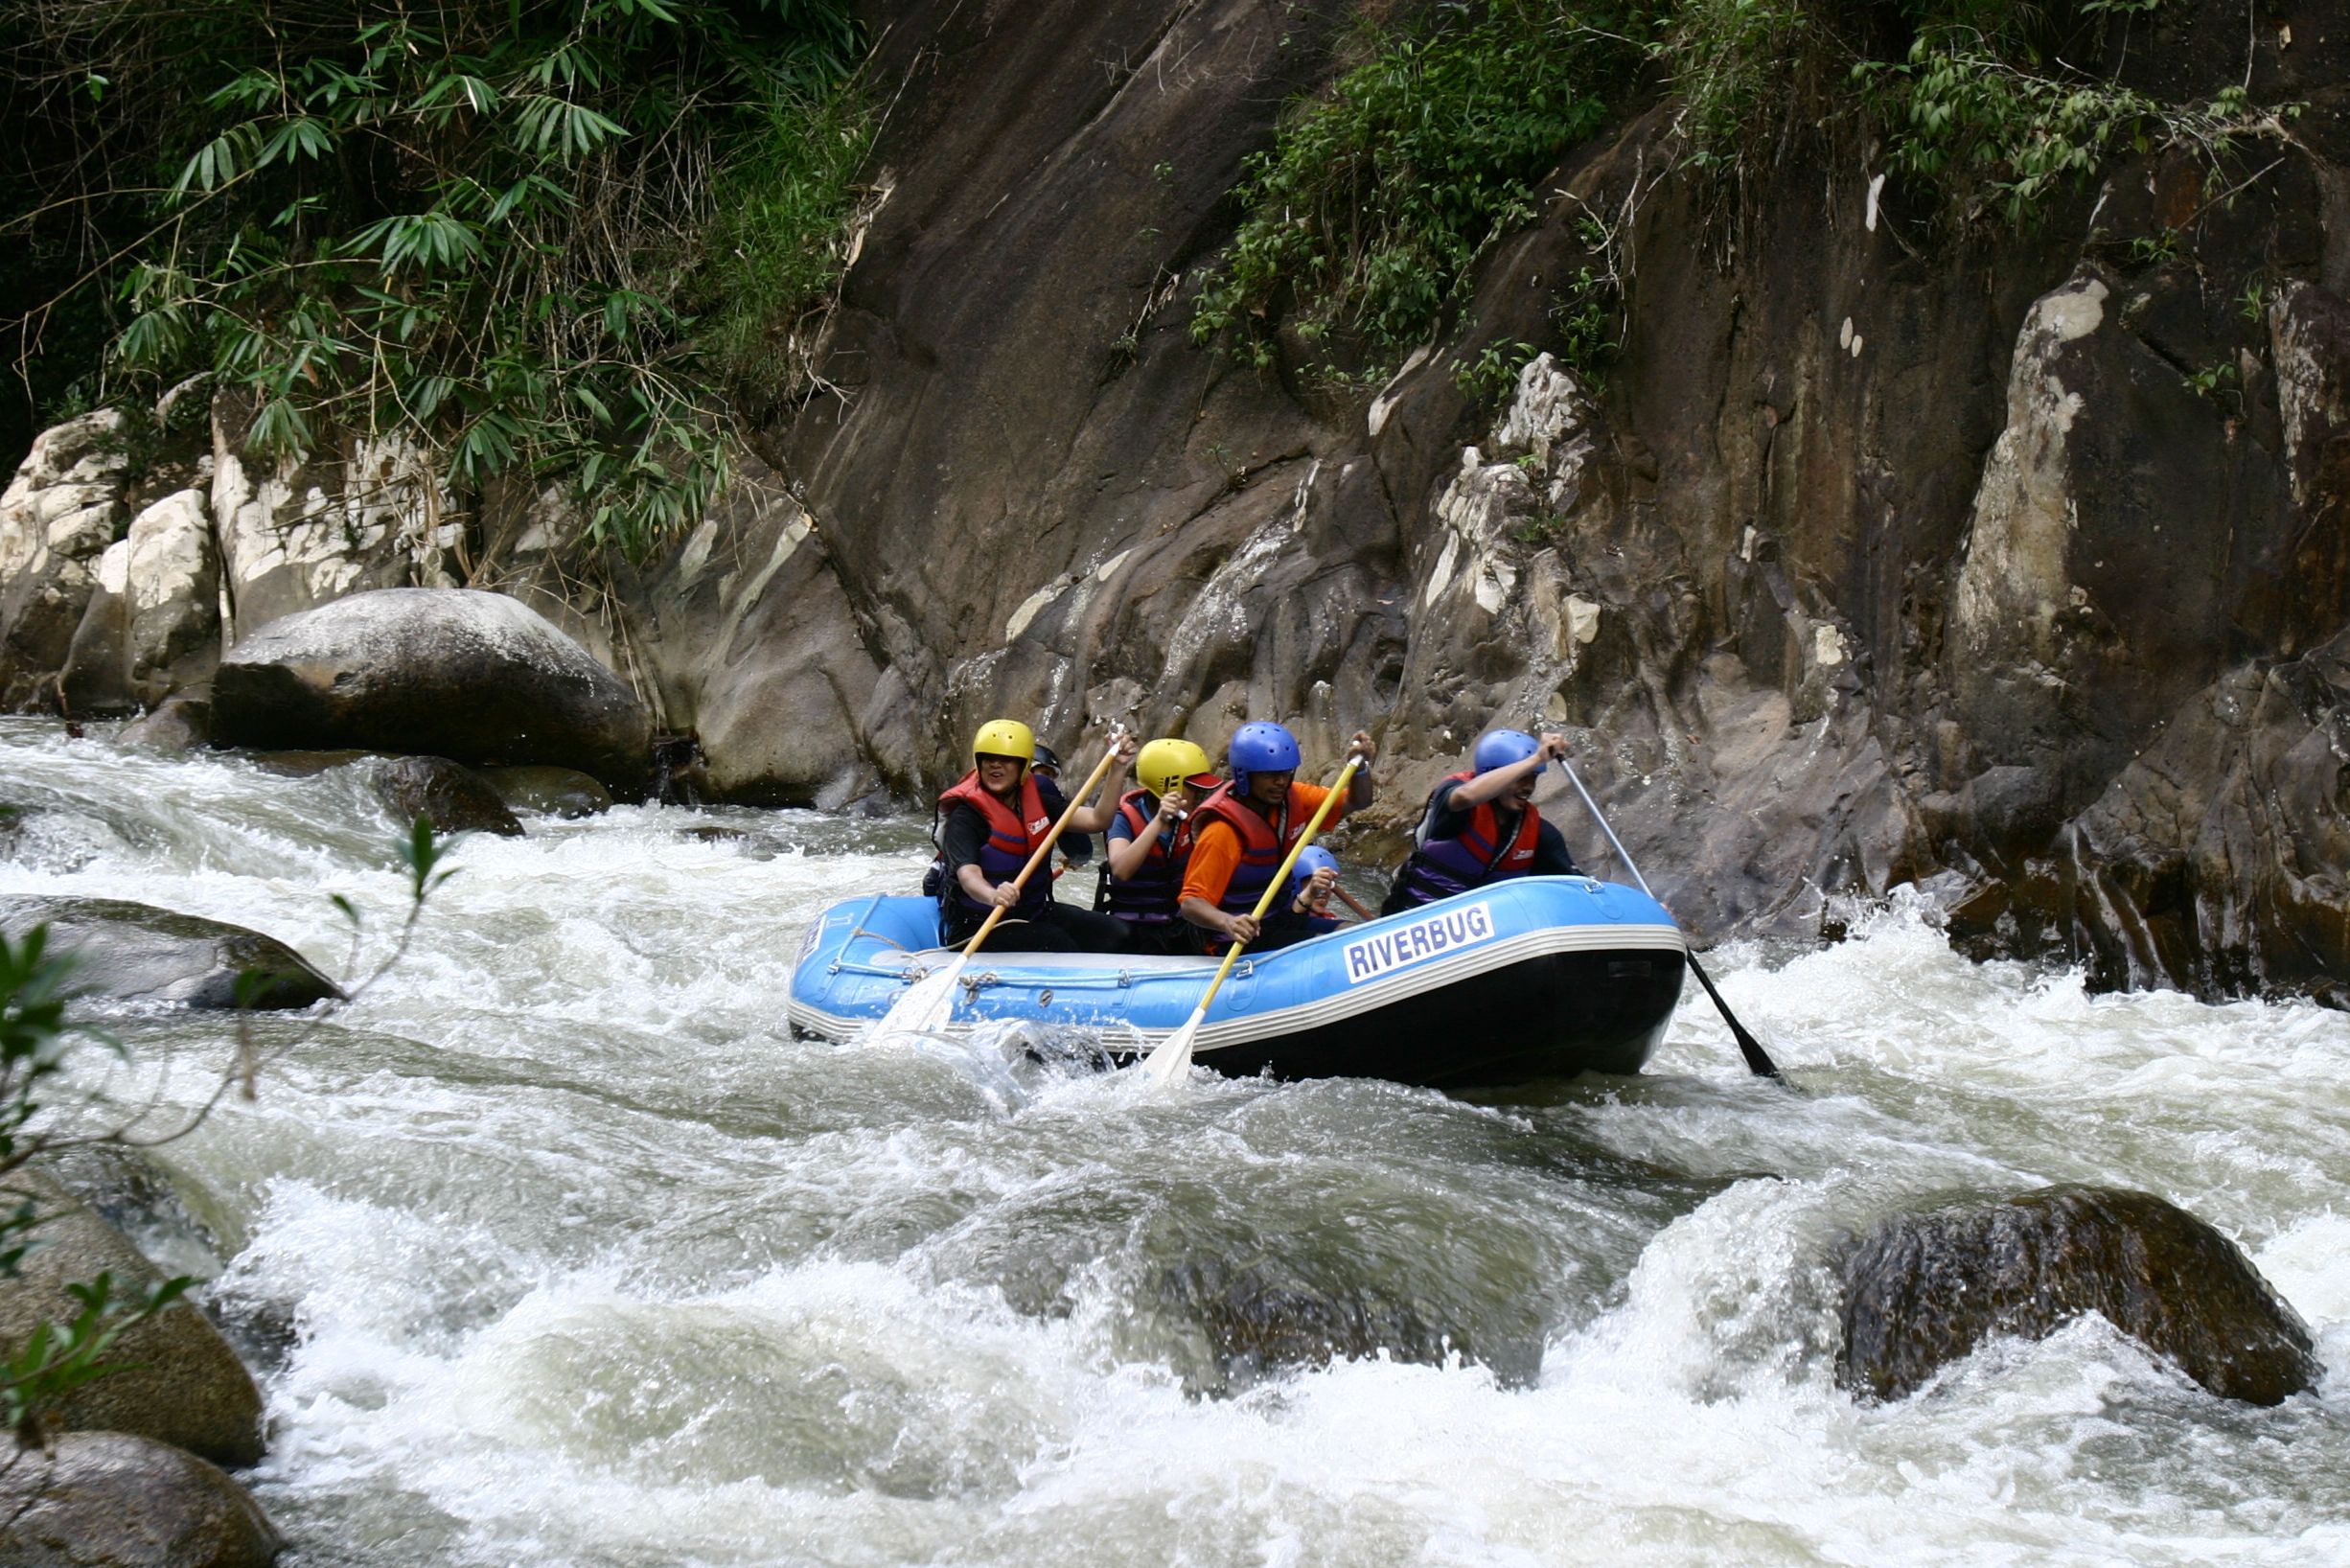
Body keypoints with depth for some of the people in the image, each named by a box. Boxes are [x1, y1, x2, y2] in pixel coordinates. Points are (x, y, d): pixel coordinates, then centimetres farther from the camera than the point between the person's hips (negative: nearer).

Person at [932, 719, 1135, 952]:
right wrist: (994, 896, -55)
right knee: (1058, 946, -30)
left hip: (1035, 913, 7)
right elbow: (968, 874, -32)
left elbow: (1096, 820, 0)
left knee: (1114, 933, -11)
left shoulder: (1037, 800, 5)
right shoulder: (965, 816, -15)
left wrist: (1119, 769, -10)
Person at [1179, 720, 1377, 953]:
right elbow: (1190, 903, -26)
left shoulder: (1292, 798, 1)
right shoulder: (1223, 831, -23)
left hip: (1283, 921, 8)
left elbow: (1357, 802, 8)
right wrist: (1227, 922, -47)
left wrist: (1361, 765, -13)